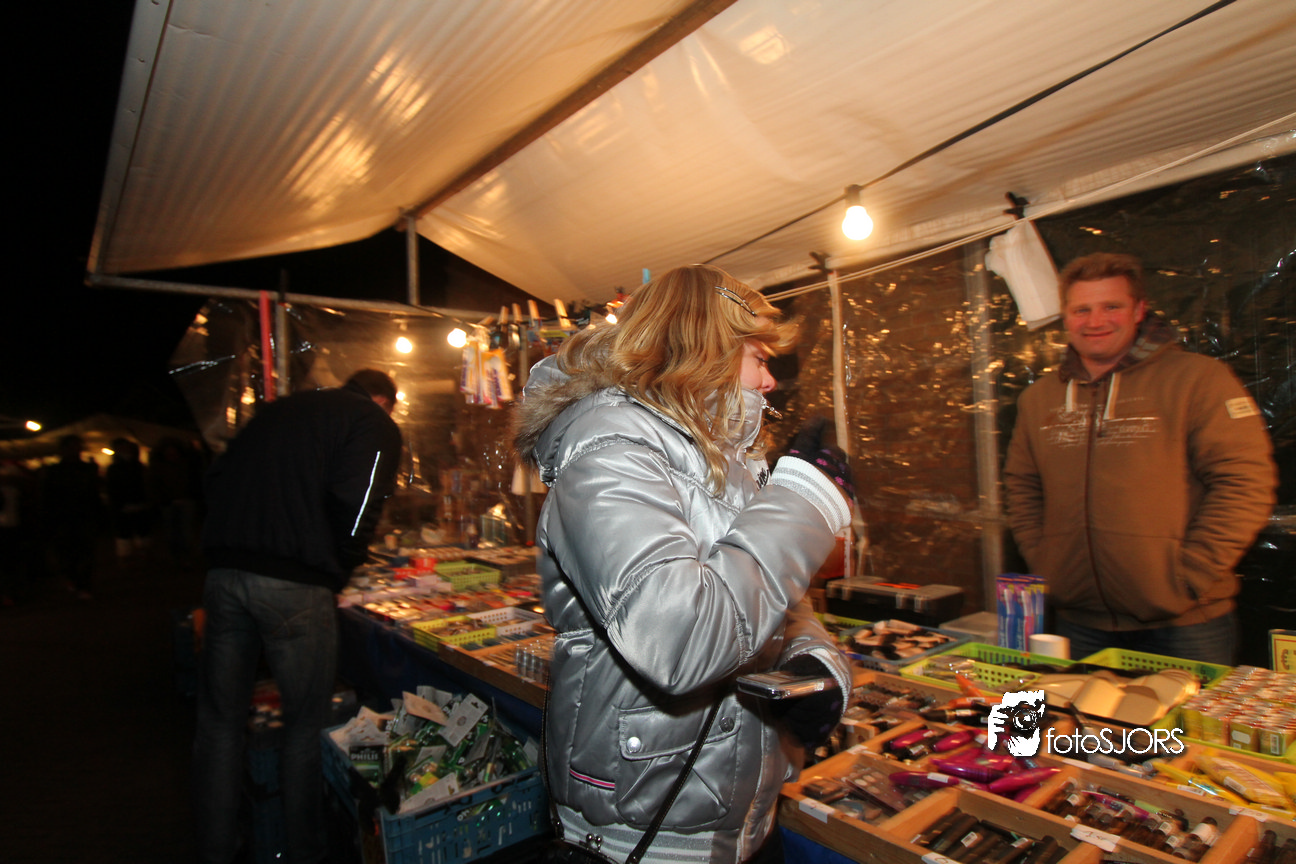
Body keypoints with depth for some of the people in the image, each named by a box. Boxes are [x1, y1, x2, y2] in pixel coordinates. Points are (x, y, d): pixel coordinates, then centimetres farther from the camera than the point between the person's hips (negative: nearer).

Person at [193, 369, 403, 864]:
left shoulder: (275, 411, 21)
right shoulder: (374, 423, 1)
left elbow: (216, 480, 18)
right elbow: (354, 502, -15)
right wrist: (341, 568, 1)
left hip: (223, 575, 6)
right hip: (294, 585, -6)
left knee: (220, 720, 18)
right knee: (306, 724, 11)